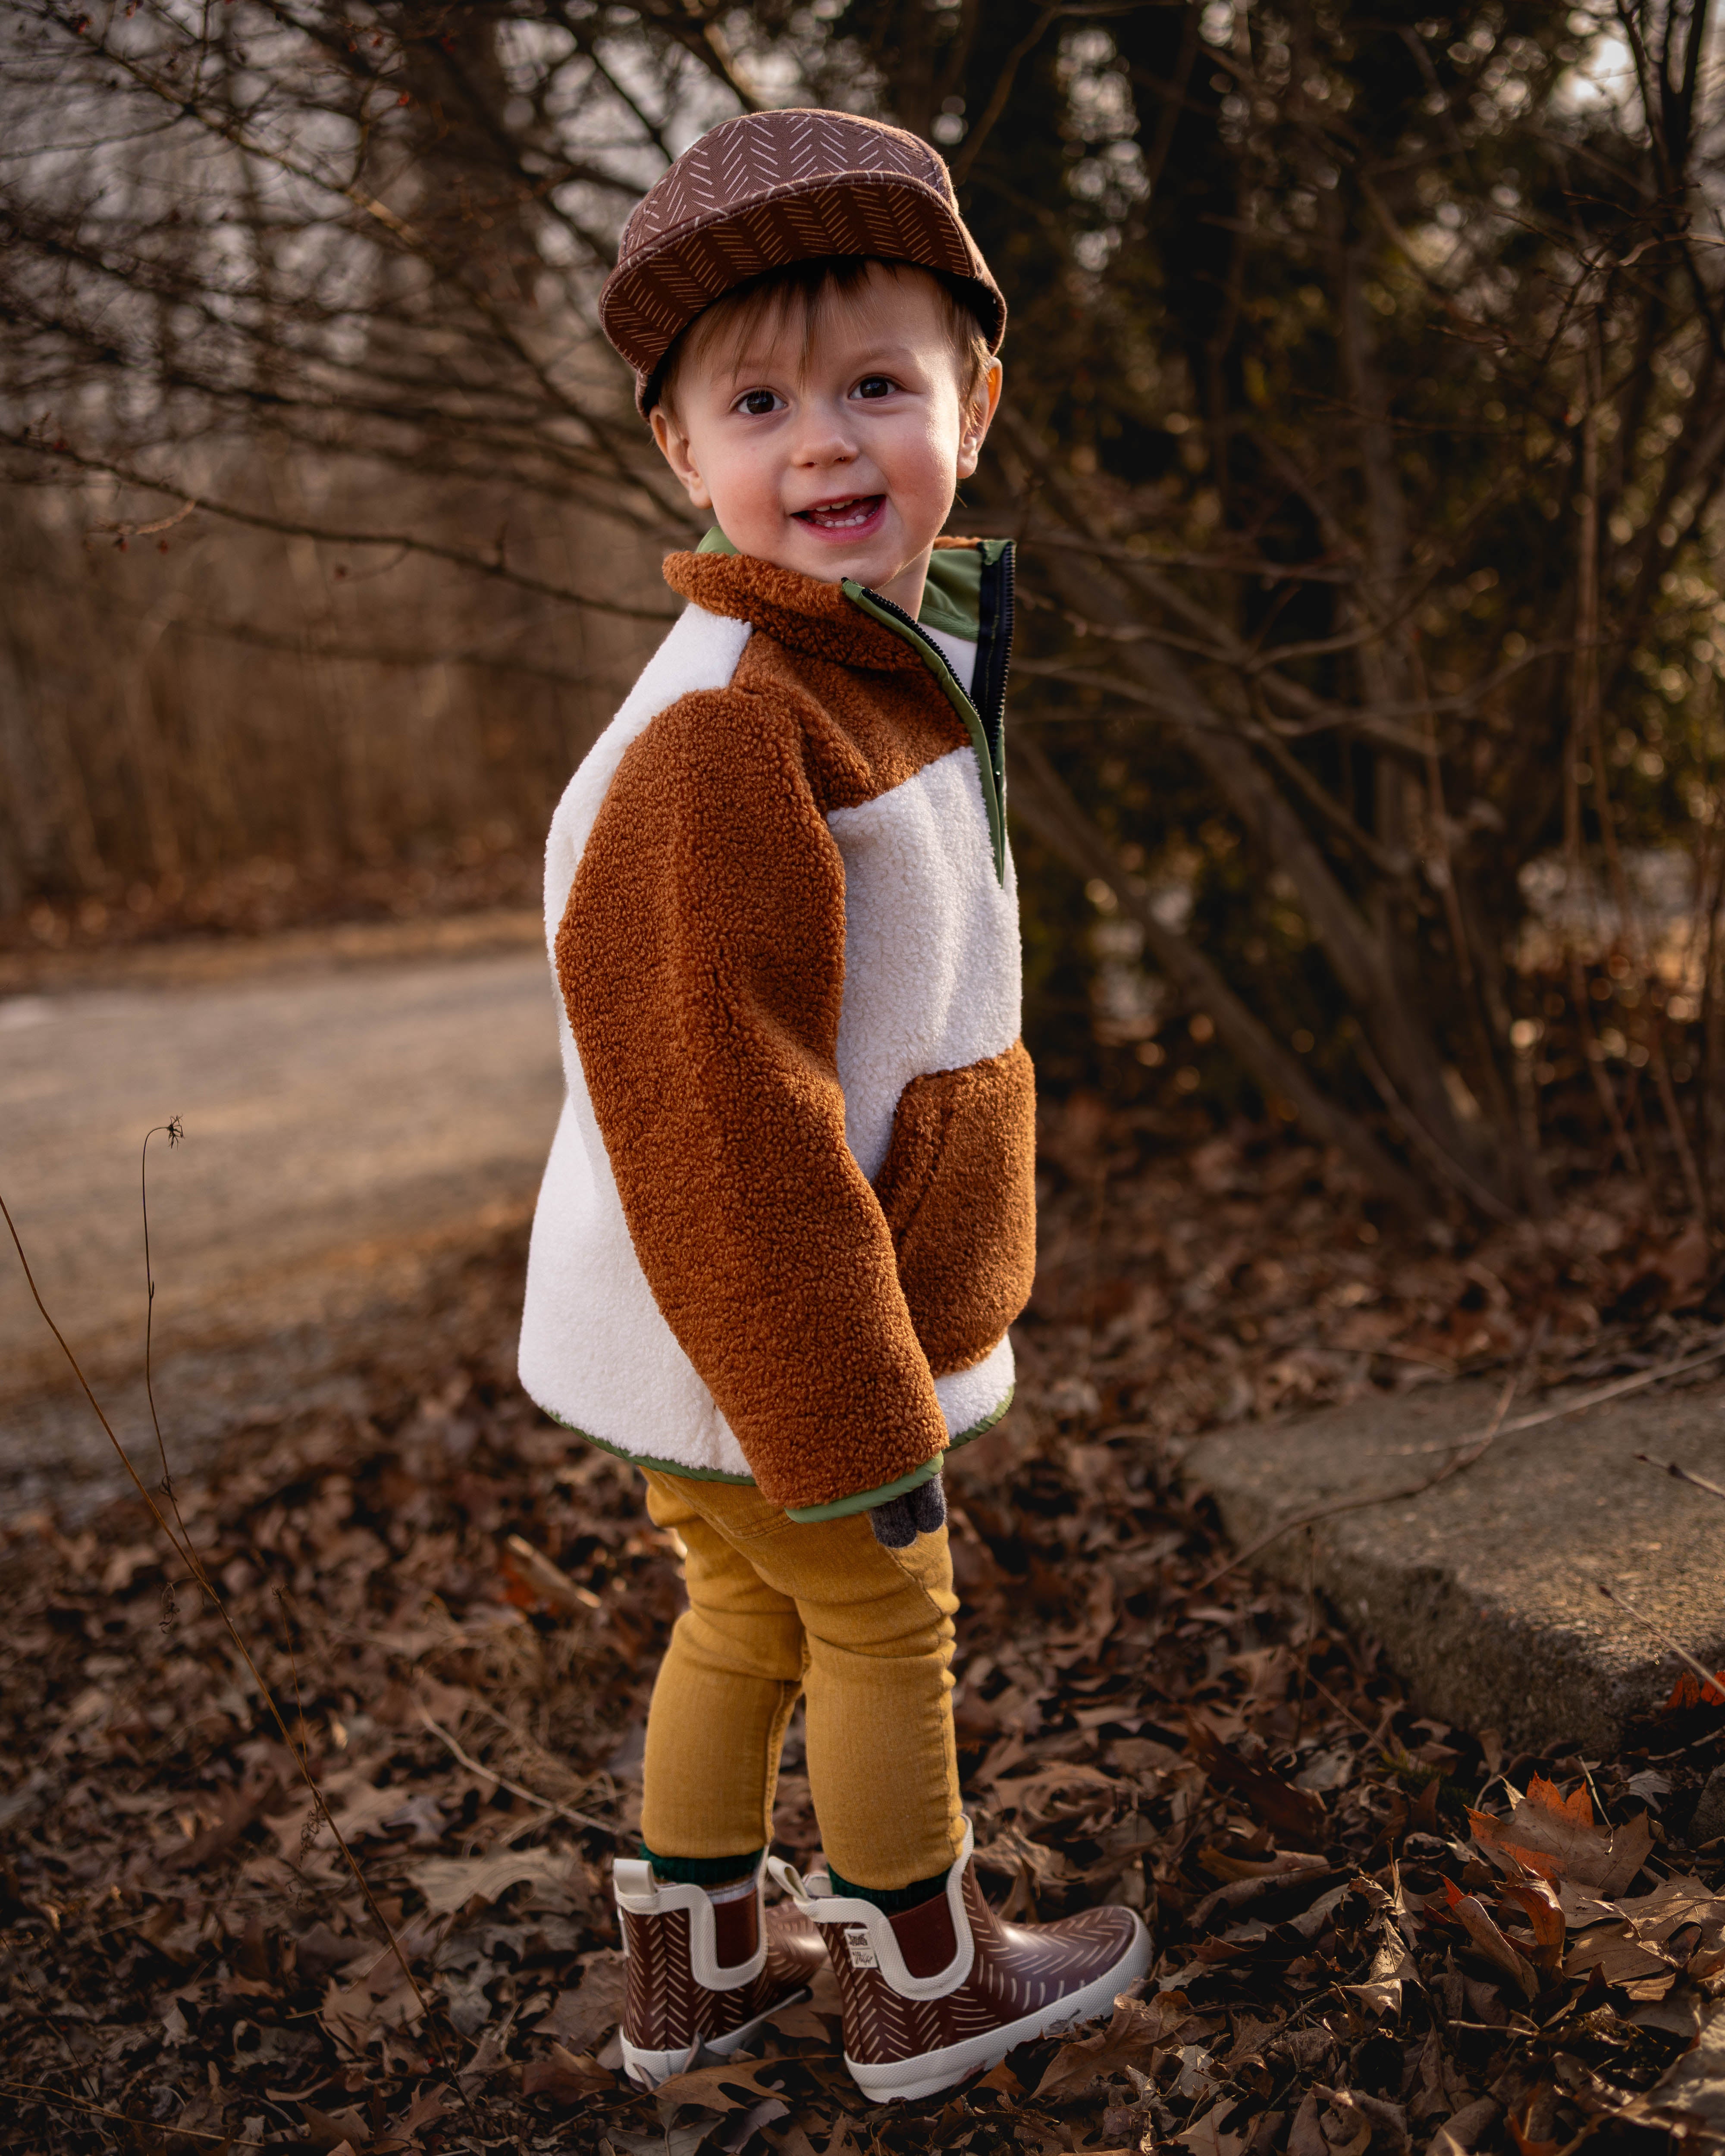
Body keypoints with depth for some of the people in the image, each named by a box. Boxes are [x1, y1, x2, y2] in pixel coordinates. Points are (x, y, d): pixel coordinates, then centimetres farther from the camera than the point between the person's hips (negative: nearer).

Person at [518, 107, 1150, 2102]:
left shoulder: (880, 676, 9)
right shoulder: (724, 734, -26)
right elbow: (713, 1096, -28)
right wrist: (853, 1413, -22)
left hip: (718, 1333, 9)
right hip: (758, 1337, -9)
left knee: (743, 1619, 22)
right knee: (879, 1625, 10)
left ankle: (695, 1962, 41)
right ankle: (924, 1982, 33)